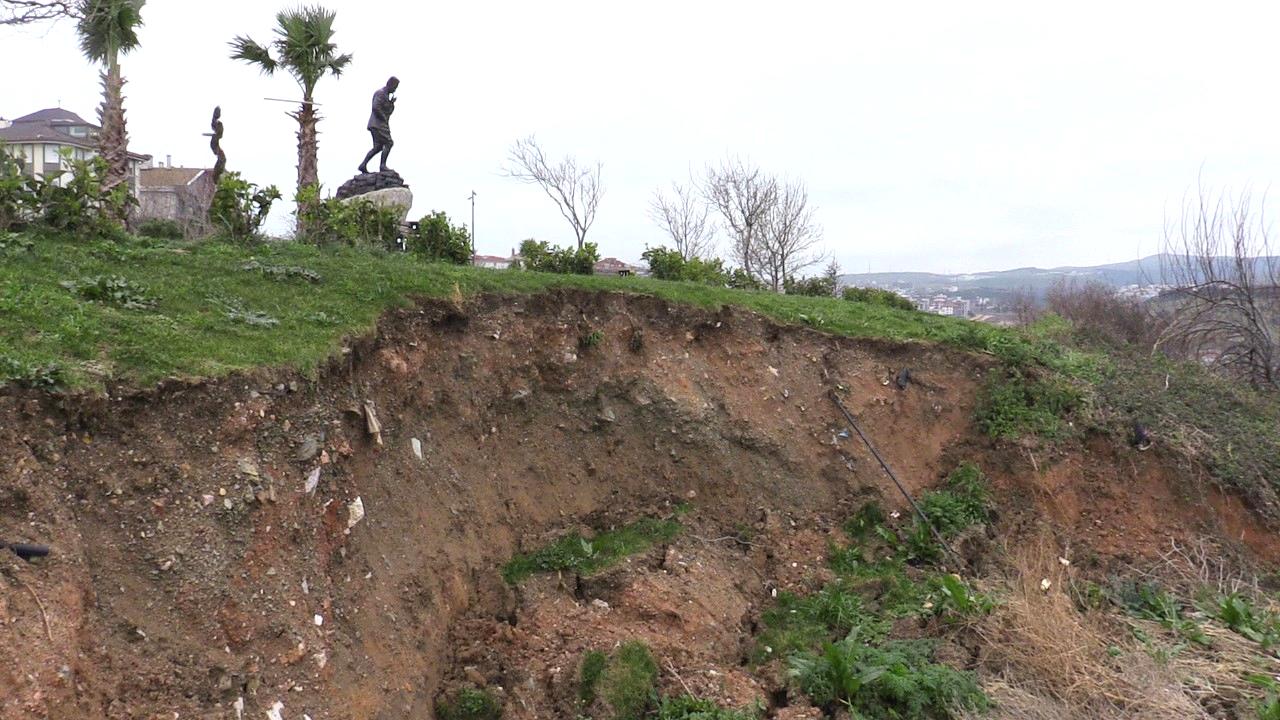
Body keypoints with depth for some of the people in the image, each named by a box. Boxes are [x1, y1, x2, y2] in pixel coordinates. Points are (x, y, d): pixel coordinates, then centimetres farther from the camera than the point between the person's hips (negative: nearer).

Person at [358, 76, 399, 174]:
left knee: (378, 147, 8)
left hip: (378, 125, 10)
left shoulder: (386, 94, 21)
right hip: (378, 124, -10)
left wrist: (392, 103, 3)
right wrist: (384, 119, -16)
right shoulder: (380, 93, -12)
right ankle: (382, 165, -13)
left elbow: (389, 111, 21)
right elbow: (375, 107, -24)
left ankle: (363, 165, 5)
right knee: (389, 143, -13)